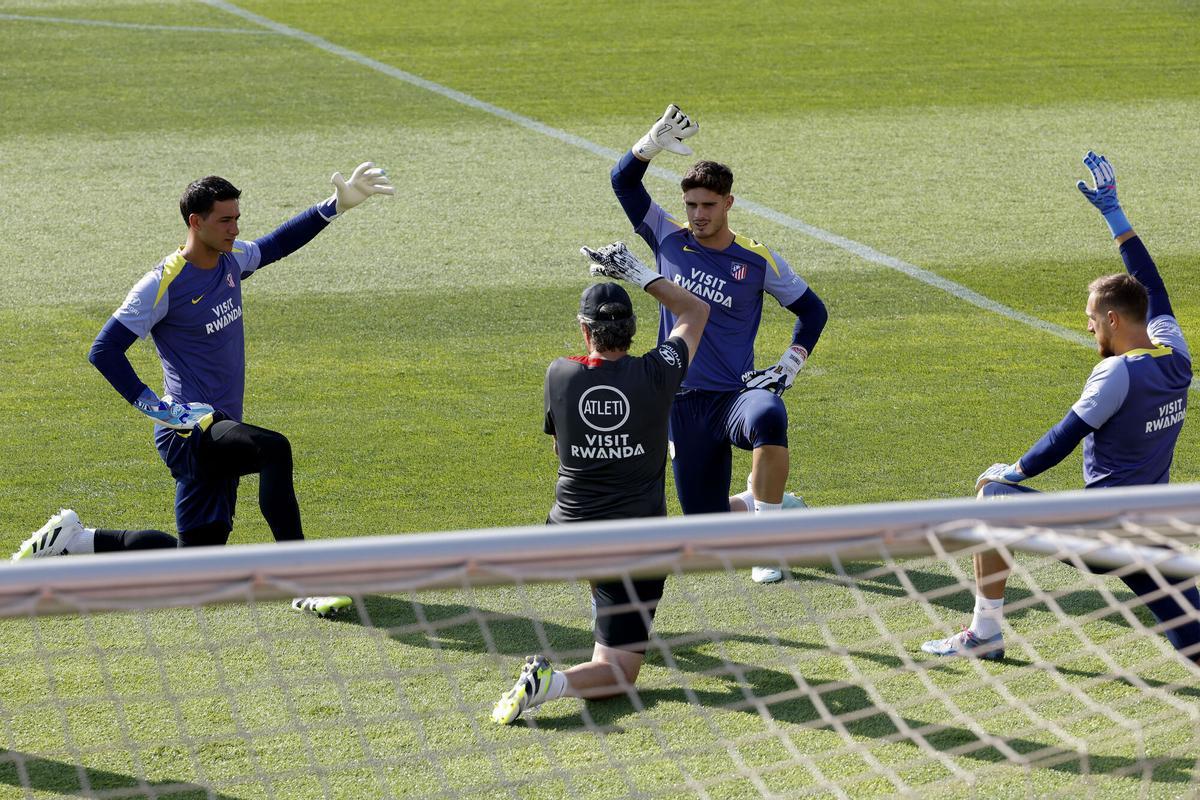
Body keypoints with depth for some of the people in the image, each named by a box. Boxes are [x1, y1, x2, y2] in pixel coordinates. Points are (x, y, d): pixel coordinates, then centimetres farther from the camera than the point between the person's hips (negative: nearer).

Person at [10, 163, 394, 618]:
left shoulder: (231, 261, 8)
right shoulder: (163, 284, -14)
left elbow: (278, 244, 28)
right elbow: (104, 351, -13)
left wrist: (336, 206, 21)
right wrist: (153, 405, -18)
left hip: (217, 432, 9)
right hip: (189, 431, -9)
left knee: (198, 555, 12)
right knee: (274, 449, -35)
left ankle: (73, 540, 27)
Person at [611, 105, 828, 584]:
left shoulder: (757, 261, 0)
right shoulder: (669, 240, 4)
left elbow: (812, 310, 11)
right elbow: (623, 180, 0)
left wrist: (789, 367, -1)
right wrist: (655, 142, -16)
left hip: (736, 393, -3)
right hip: (684, 404, 3)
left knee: (769, 419, -41)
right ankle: (756, 507, 39)